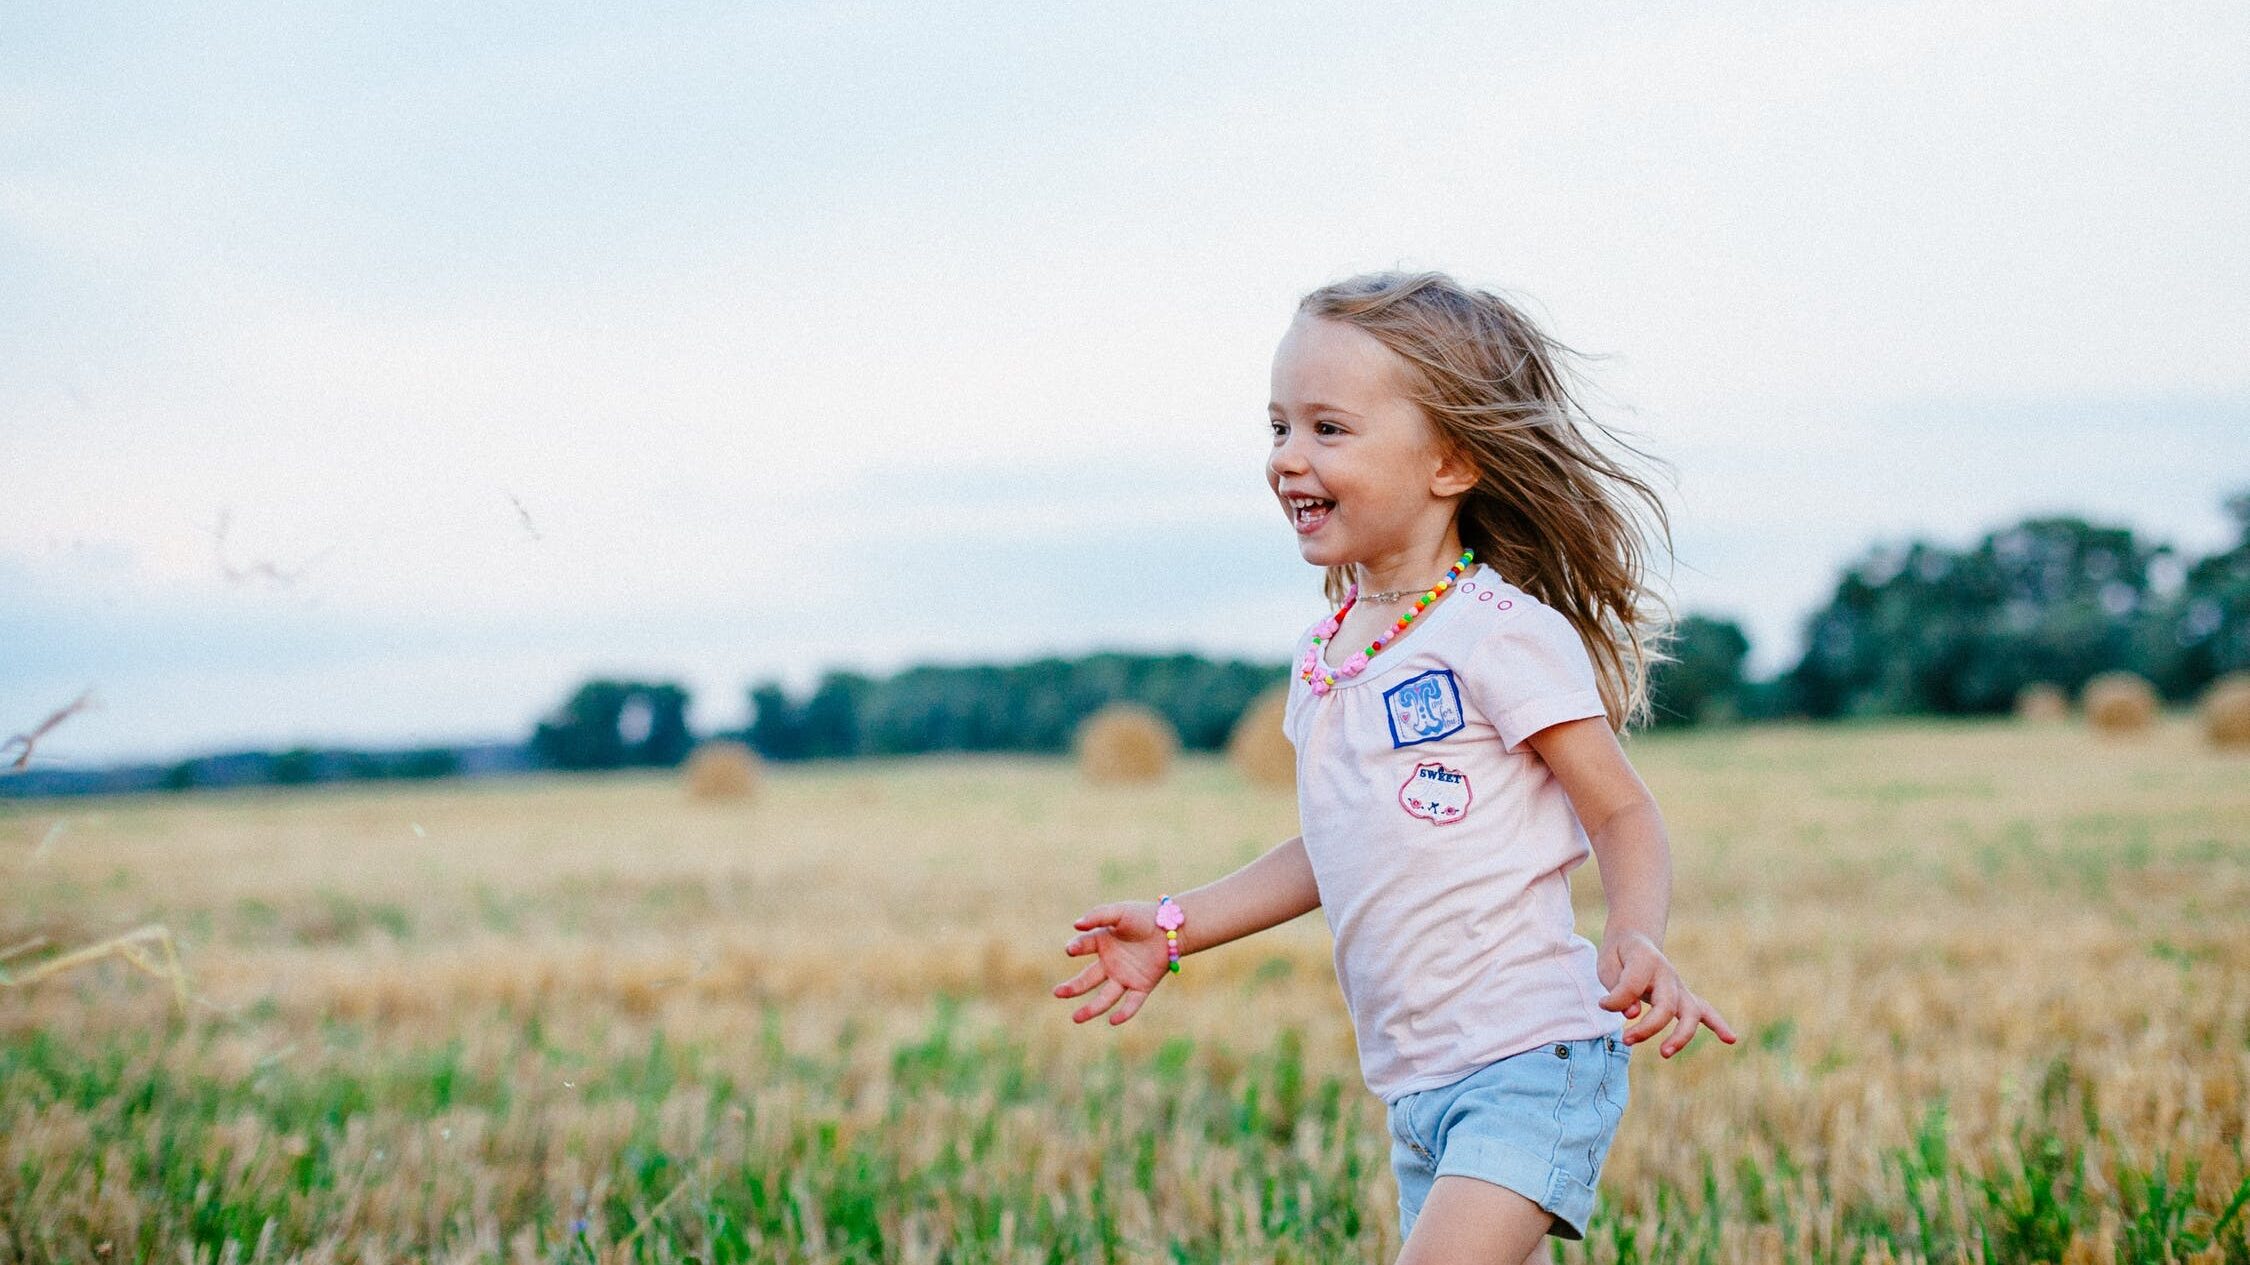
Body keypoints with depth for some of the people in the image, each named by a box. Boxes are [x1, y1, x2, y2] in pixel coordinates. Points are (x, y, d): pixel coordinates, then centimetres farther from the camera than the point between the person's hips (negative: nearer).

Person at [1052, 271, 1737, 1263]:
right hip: (1415, 1085, 8)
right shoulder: (1323, 658, 10)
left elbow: (1624, 814, -9)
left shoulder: (1502, 634, -12)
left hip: (1532, 1061, -8)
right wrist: (1177, 926, 20)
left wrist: (1635, 940, -28)